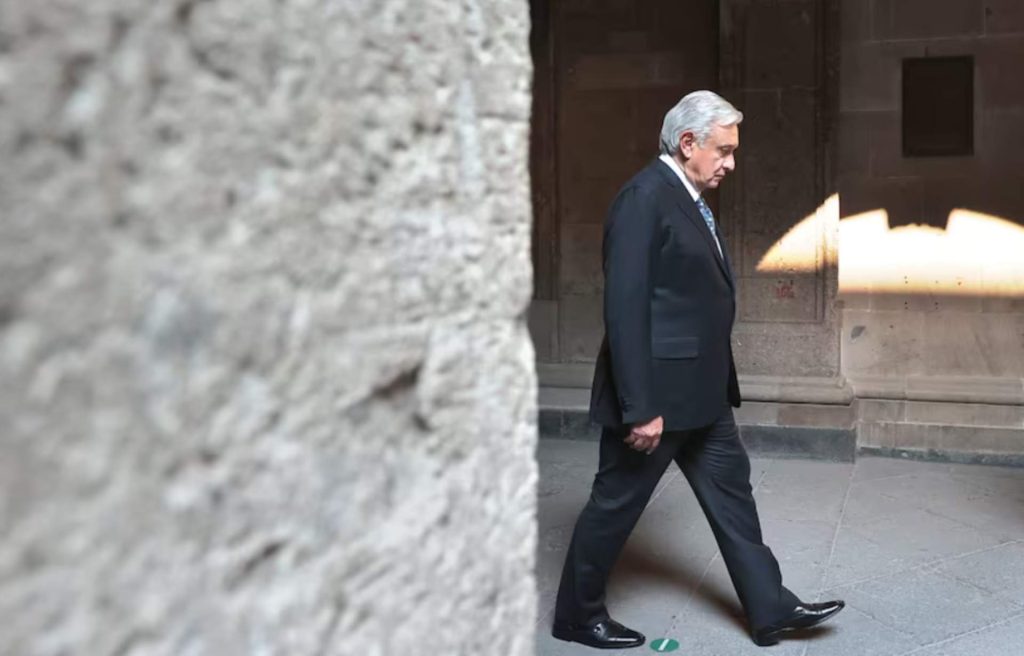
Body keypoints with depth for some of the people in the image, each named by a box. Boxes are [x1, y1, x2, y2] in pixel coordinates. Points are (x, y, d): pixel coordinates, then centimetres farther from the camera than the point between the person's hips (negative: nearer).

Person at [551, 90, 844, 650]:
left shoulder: (690, 199, 11)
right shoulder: (644, 198, -19)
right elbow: (625, 308, -24)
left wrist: (719, 383, 18)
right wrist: (640, 408, -24)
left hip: (700, 392, 10)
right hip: (656, 395, -10)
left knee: (731, 488, 16)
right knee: (615, 504, 6)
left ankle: (769, 609, 29)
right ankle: (577, 616, 24)